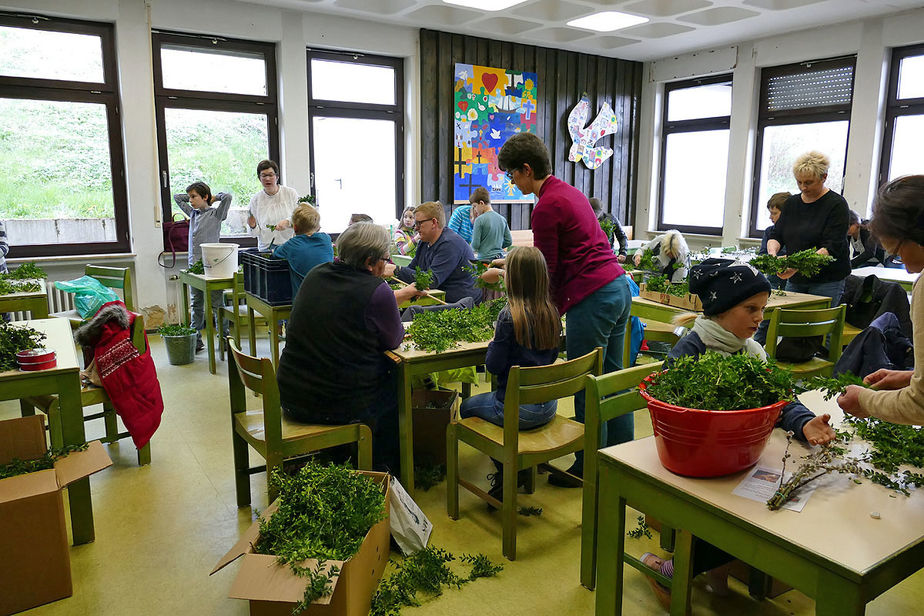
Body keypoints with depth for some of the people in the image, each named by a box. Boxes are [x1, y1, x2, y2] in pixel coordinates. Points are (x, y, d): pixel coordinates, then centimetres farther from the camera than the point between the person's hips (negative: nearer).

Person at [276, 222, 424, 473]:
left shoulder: (316, 274, 4)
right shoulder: (376, 290, -18)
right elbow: (393, 340, -2)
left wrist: (397, 296, 29)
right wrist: (392, 298, 15)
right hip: (339, 405, -7)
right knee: (397, 387, 19)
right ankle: (382, 469, 34)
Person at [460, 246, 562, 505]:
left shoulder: (510, 315, -21)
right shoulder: (551, 313, -2)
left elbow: (494, 365, -15)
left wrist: (494, 342, 2)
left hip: (519, 410, -7)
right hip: (548, 406, 7)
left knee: (467, 407, 21)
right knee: (489, 398, 33)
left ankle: (507, 473, 18)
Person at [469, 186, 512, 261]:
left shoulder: (479, 220, -11)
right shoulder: (502, 219, 7)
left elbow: (475, 245, -12)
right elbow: (509, 242, 10)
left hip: (485, 258, -6)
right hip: (500, 257, 6)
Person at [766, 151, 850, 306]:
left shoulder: (836, 204, -7)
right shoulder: (791, 203, 10)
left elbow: (831, 248, -17)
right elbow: (776, 235, 9)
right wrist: (772, 252, -15)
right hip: (794, 280, 5)